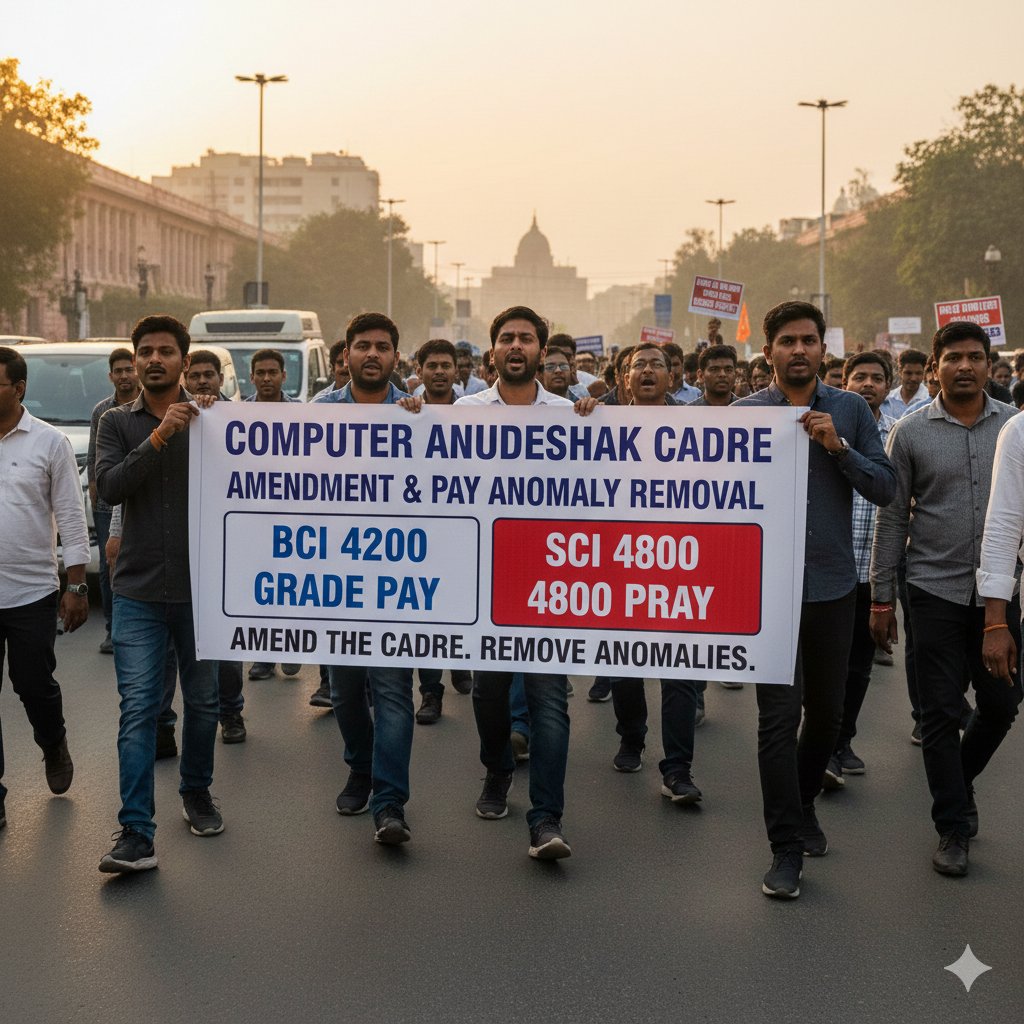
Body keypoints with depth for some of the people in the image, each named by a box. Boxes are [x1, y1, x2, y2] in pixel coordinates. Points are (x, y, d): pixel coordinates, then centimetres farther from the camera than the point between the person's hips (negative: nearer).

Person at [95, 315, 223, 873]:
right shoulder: (118, 423, 6)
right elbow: (109, 486, -12)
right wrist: (158, 437, -20)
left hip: (200, 589, 1)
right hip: (138, 591, -1)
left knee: (203, 703, 12)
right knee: (137, 711, -6)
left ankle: (197, 793, 35)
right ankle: (136, 834, -6)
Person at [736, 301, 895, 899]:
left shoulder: (851, 410, 4)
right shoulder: (746, 413, 0)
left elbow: (886, 489, -1)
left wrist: (838, 446, -14)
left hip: (833, 584, 3)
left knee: (827, 712, 14)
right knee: (779, 715, -5)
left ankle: (803, 806, 40)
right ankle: (787, 849, 4)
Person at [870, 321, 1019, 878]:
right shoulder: (910, 432, -2)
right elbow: (892, 518, 1)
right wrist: (882, 598, 0)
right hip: (936, 591, -2)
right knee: (941, 712, 3)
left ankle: (958, 782, 36)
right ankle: (953, 827, 16)